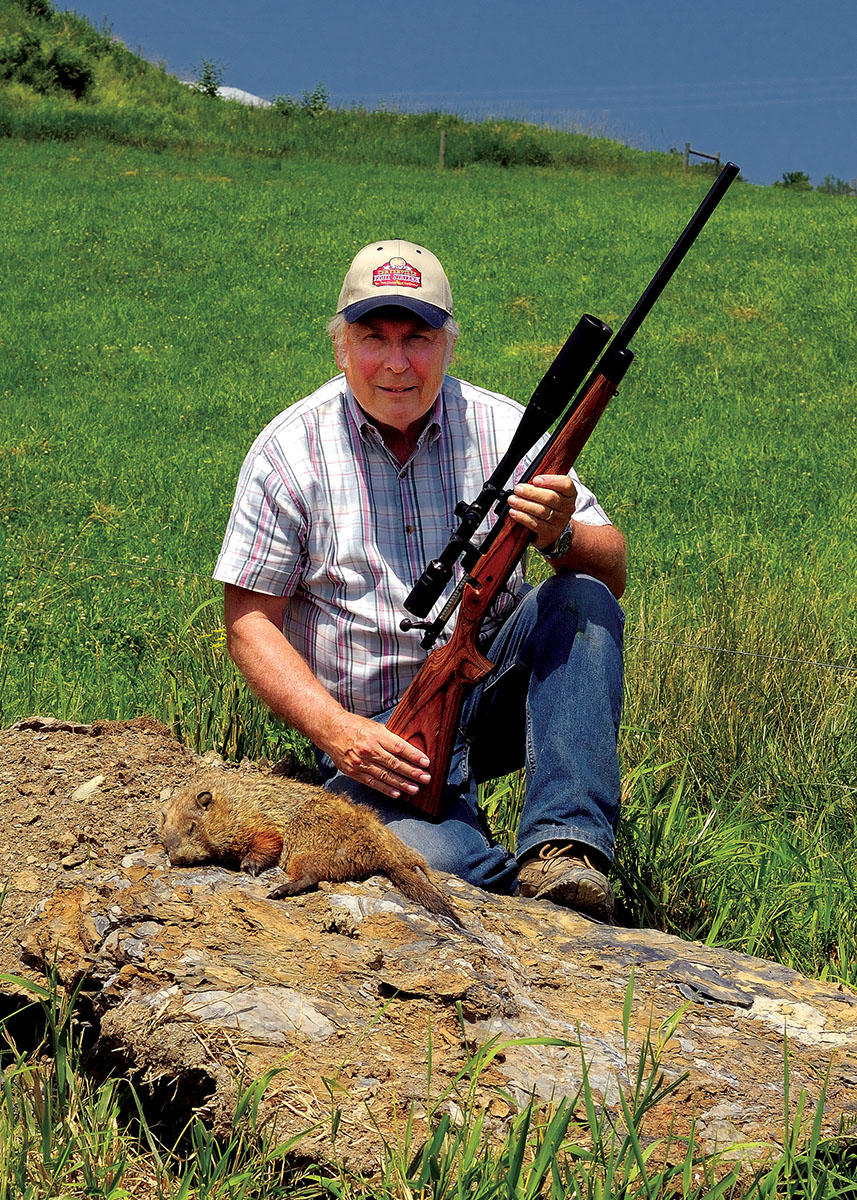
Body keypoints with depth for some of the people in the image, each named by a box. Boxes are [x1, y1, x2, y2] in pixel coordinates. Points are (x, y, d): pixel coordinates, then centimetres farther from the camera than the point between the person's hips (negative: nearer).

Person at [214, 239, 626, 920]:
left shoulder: (502, 428, 0)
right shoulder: (289, 450, -4)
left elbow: (612, 573, -1)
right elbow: (251, 622, -3)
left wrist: (560, 536, -26)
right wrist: (334, 729, -18)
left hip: (490, 695, 3)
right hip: (376, 733, -3)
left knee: (582, 600, -25)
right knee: (424, 858, -33)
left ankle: (562, 847, -29)